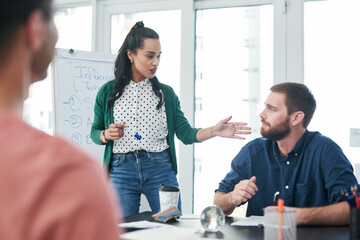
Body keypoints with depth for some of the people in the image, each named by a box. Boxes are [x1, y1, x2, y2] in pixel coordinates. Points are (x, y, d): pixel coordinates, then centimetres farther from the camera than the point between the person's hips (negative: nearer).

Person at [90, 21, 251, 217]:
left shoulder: (166, 93, 8)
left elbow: (185, 133, 2)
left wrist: (214, 131, -14)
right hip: (122, 171, -1)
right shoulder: (107, 92, 4)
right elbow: (95, 132, 11)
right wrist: (106, 135, -11)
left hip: (161, 171, 1)